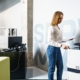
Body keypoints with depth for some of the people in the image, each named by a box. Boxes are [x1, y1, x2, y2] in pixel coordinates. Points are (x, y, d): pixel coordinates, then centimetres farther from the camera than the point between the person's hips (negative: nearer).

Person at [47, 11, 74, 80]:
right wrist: (61, 45, -35)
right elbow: (51, 41, -25)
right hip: (52, 49, -9)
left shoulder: (58, 27, 9)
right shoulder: (52, 28, -18)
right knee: (52, 68, 3)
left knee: (60, 67, 15)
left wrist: (67, 40, 17)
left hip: (58, 49, 9)